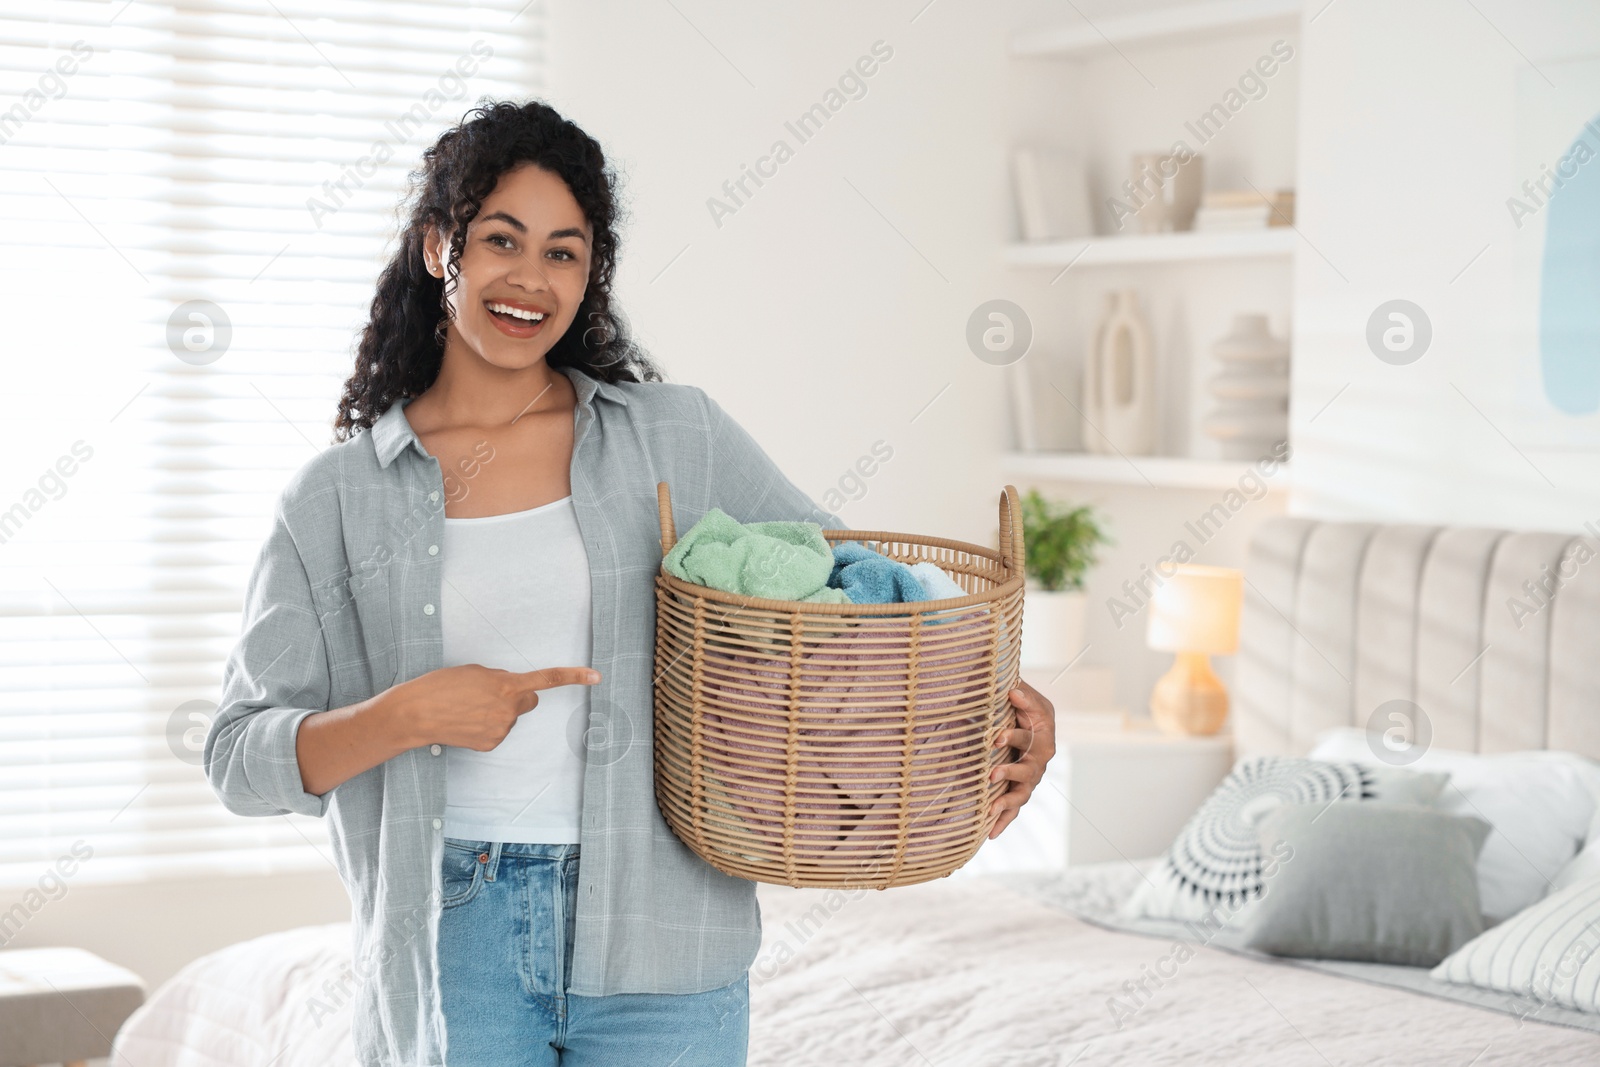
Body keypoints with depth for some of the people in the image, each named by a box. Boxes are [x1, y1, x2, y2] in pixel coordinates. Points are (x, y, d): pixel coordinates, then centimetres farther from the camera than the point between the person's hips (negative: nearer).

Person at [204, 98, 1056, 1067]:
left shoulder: (678, 437, 5)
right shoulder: (336, 499, 3)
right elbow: (241, 757, 0)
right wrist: (405, 715, -17)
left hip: (660, 945, 0)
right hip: (454, 941, 0)